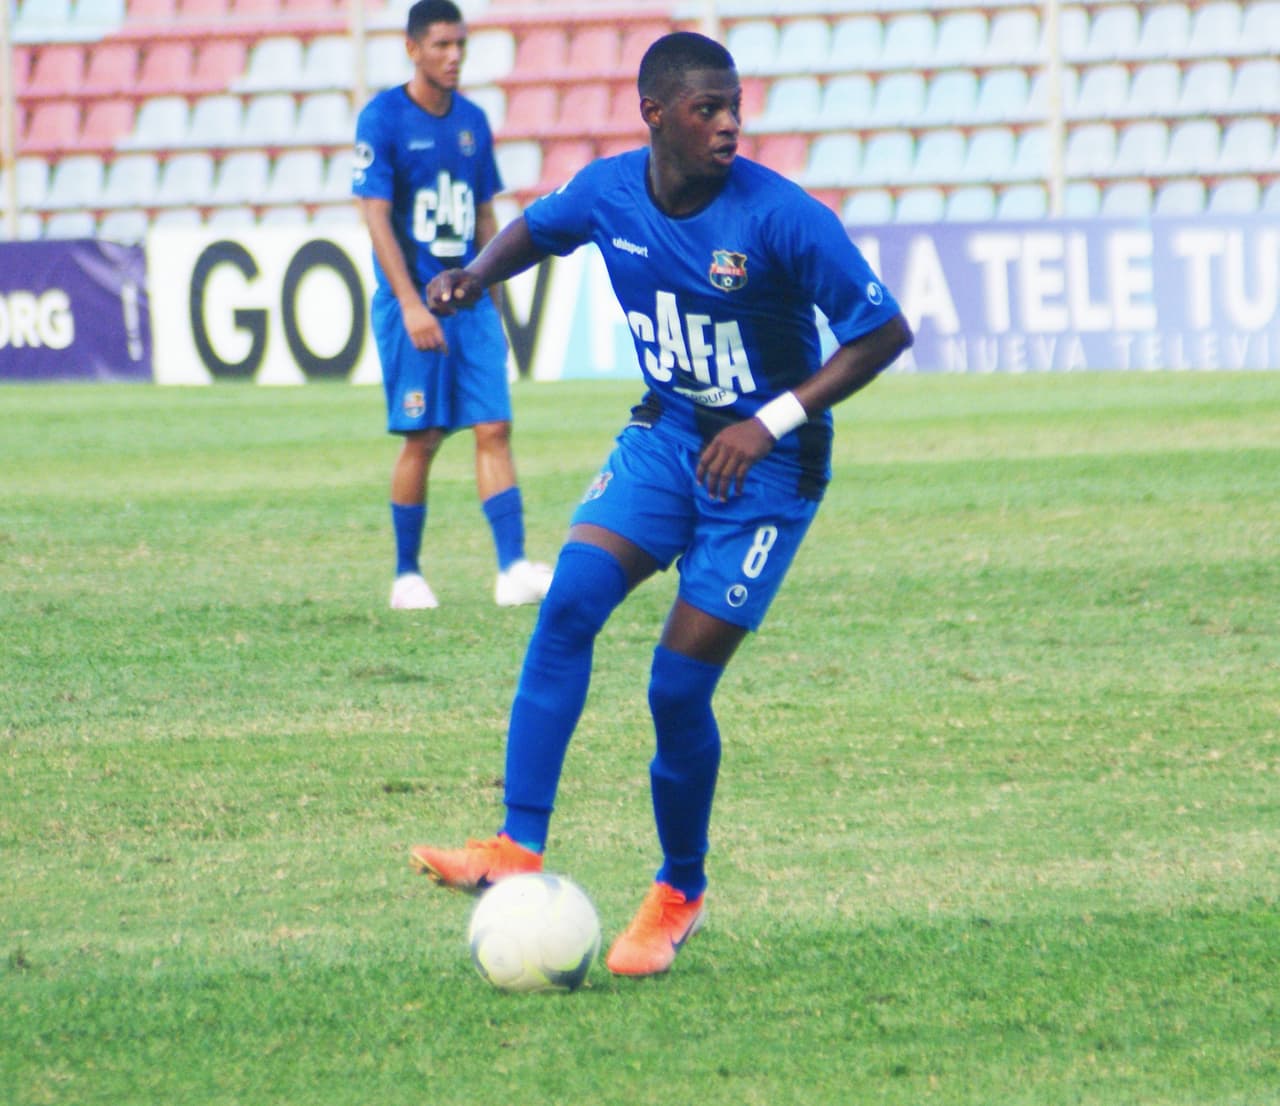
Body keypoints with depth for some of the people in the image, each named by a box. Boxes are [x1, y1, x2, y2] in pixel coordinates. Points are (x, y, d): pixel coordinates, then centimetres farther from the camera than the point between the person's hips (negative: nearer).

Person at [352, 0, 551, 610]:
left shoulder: (472, 121, 10)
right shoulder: (382, 118, -7)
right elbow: (376, 217, -12)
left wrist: (491, 300, 15)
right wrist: (410, 304, -19)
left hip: (471, 303, 5)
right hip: (413, 302, -5)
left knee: (494, 428, -4)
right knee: (422, 438, -2)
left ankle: (513, 569, -9)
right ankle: (406, 575, 10)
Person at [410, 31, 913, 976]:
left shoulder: (781, 217, -22)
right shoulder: (608, 193, -7)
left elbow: (885, 332, -16)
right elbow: (538, 230, 17)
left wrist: (774, 420, -24)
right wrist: (477, 276, -5)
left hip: (765, 469, -4)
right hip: (664, 438, 4)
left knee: (678, 687, -7)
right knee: (569, 602, -20)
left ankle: (681, 892, 17)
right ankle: (519, 849, -20)